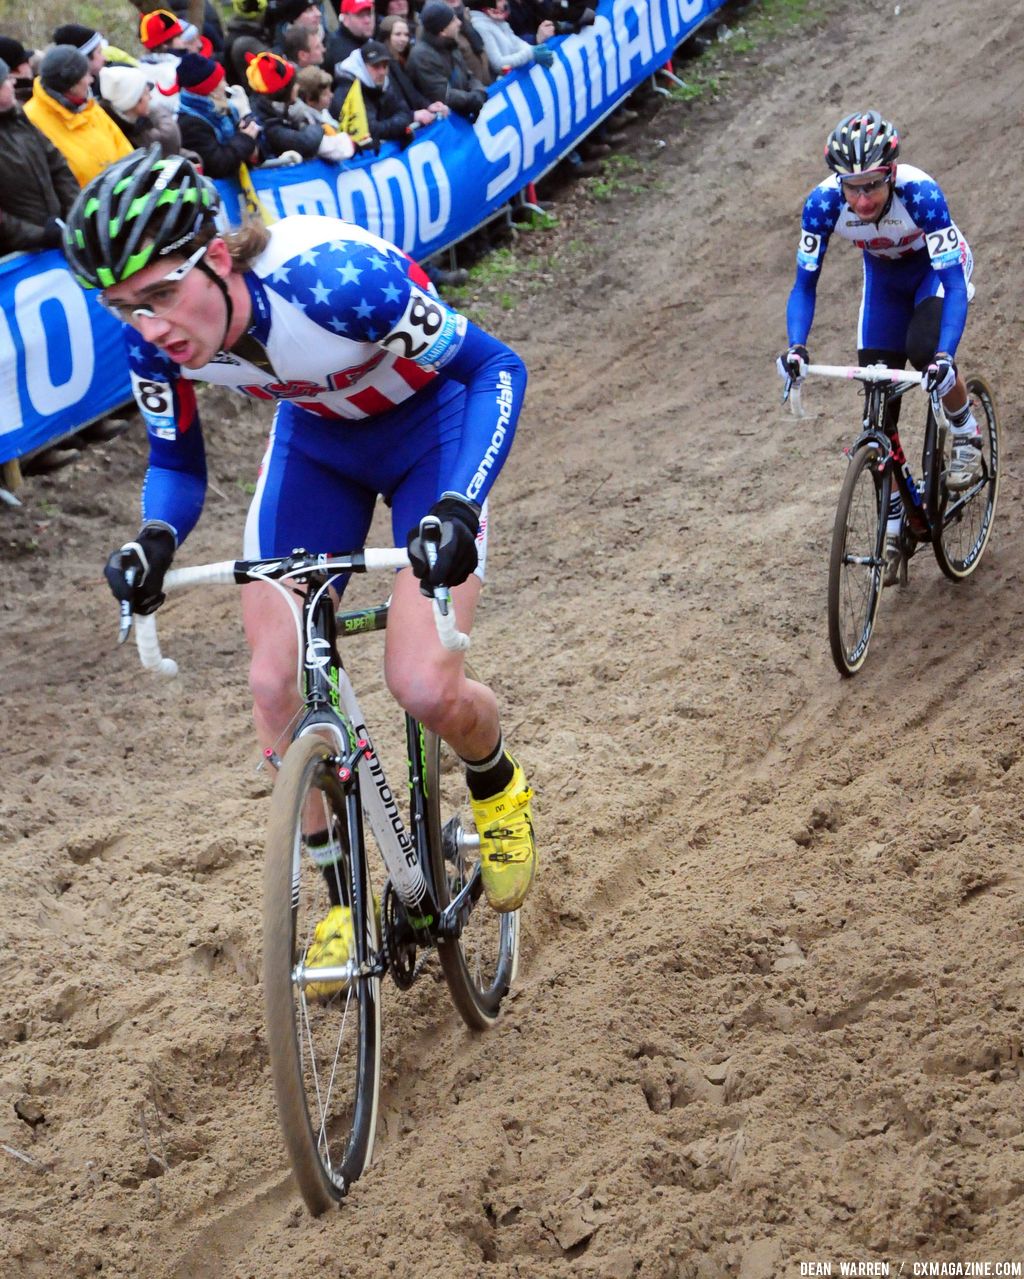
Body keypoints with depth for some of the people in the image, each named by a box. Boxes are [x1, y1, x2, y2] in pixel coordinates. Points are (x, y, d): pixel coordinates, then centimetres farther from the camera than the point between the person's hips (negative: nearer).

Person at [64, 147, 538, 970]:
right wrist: (155, 541, -30)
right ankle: (345, 892, 15)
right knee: (276, 682, -6)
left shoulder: (336, 278, -39)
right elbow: (176, 464, -7)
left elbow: (494, 368, -30)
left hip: (429, 430, -5)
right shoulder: (156, 338, -23)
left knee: (426, 690, -18)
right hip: (315, 439, 5)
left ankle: (497, 786, 18)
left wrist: (460, 506, -44)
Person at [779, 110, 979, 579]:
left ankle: (966, 435, 0)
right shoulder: (824, 202, -30)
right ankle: (894, 526, 8)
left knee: (923, 350, -32)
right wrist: (796, 347, -41)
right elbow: (805, 283, -24)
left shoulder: (920, 192, -39)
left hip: (937, 267, -3)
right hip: (884, 274, 3)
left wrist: (944, 356, -54)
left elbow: (954, 284, -41)